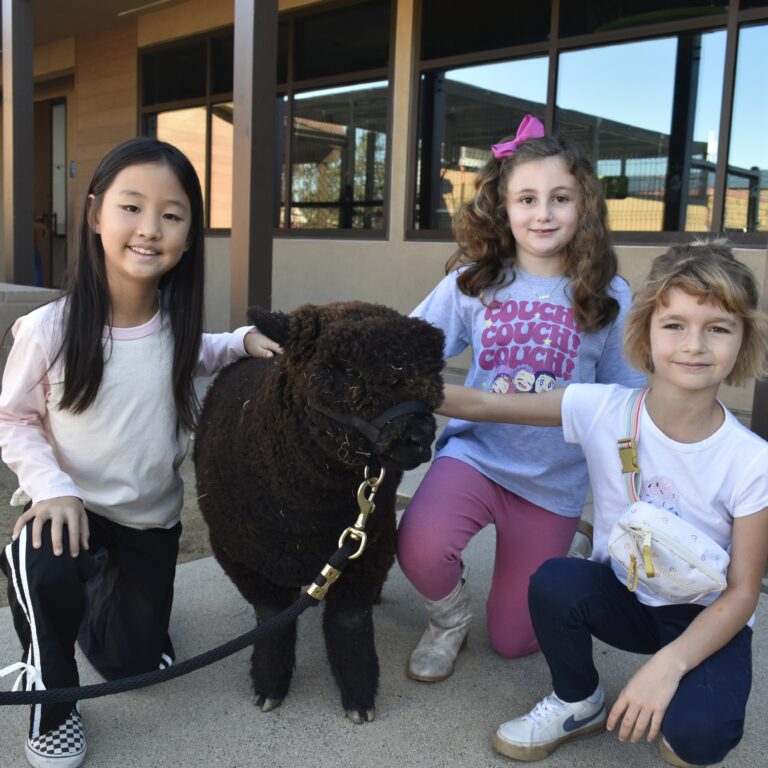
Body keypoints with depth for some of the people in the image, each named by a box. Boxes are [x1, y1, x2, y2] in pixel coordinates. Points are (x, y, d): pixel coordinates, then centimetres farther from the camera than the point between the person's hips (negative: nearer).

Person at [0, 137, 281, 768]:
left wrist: (242, 341, -6)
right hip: (73, 507, -3)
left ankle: (104, 591, 48)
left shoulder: (176, 323, -13)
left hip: (153, 516, 4)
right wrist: (54, 488, -24)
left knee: (136, 663, 14)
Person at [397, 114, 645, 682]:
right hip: (475, 451, 0)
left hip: (555, 482, 0)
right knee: (420, 547, -31)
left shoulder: (608, 296, -5)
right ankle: (449, 617, 6)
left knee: (513, 639, 9)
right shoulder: (472, 282, -3)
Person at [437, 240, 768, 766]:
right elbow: (483, 405, -13)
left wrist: (669, 663, -29)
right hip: (623, 598, 2)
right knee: (554, 583, -30)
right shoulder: (602, 410, -17)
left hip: (705, 620, -2)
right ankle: (578, 704, 2)